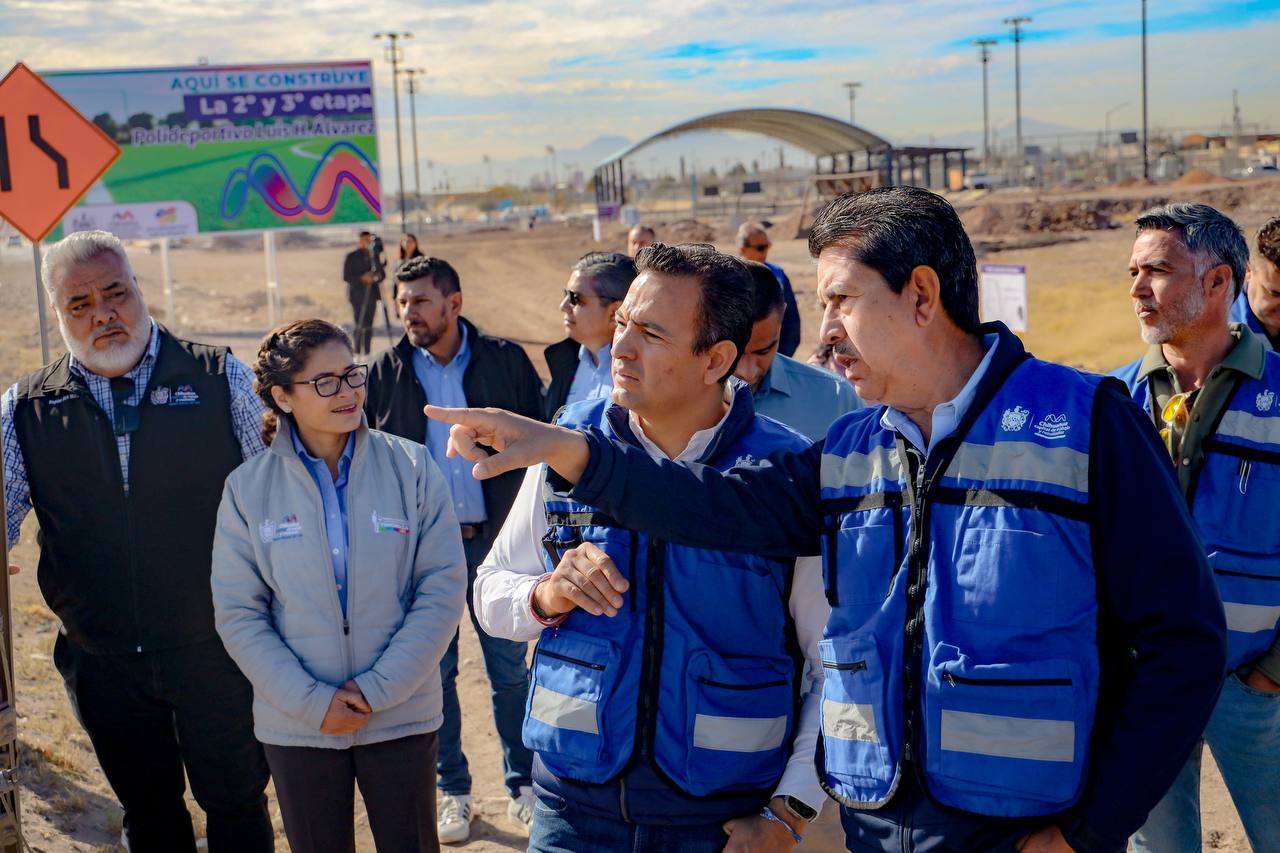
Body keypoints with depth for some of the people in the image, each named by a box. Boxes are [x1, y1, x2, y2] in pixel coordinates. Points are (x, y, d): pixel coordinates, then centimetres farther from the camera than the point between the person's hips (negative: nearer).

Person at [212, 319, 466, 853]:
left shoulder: (412, 467, -6)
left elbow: (443, 590, -8)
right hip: (297, 724, 1)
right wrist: (310, 702, -12)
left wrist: (378, 688, -13)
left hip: (401, 717, 0)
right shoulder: (248, 488, -3)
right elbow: (238, 614, -3)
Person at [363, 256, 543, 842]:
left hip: (494, 540, -1)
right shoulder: (385, 373, 1)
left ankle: (523, 783, 24)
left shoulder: (506, 361, -2)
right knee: (435, 672, 9)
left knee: (510, 670, 8)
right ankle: (452, 790, 24)